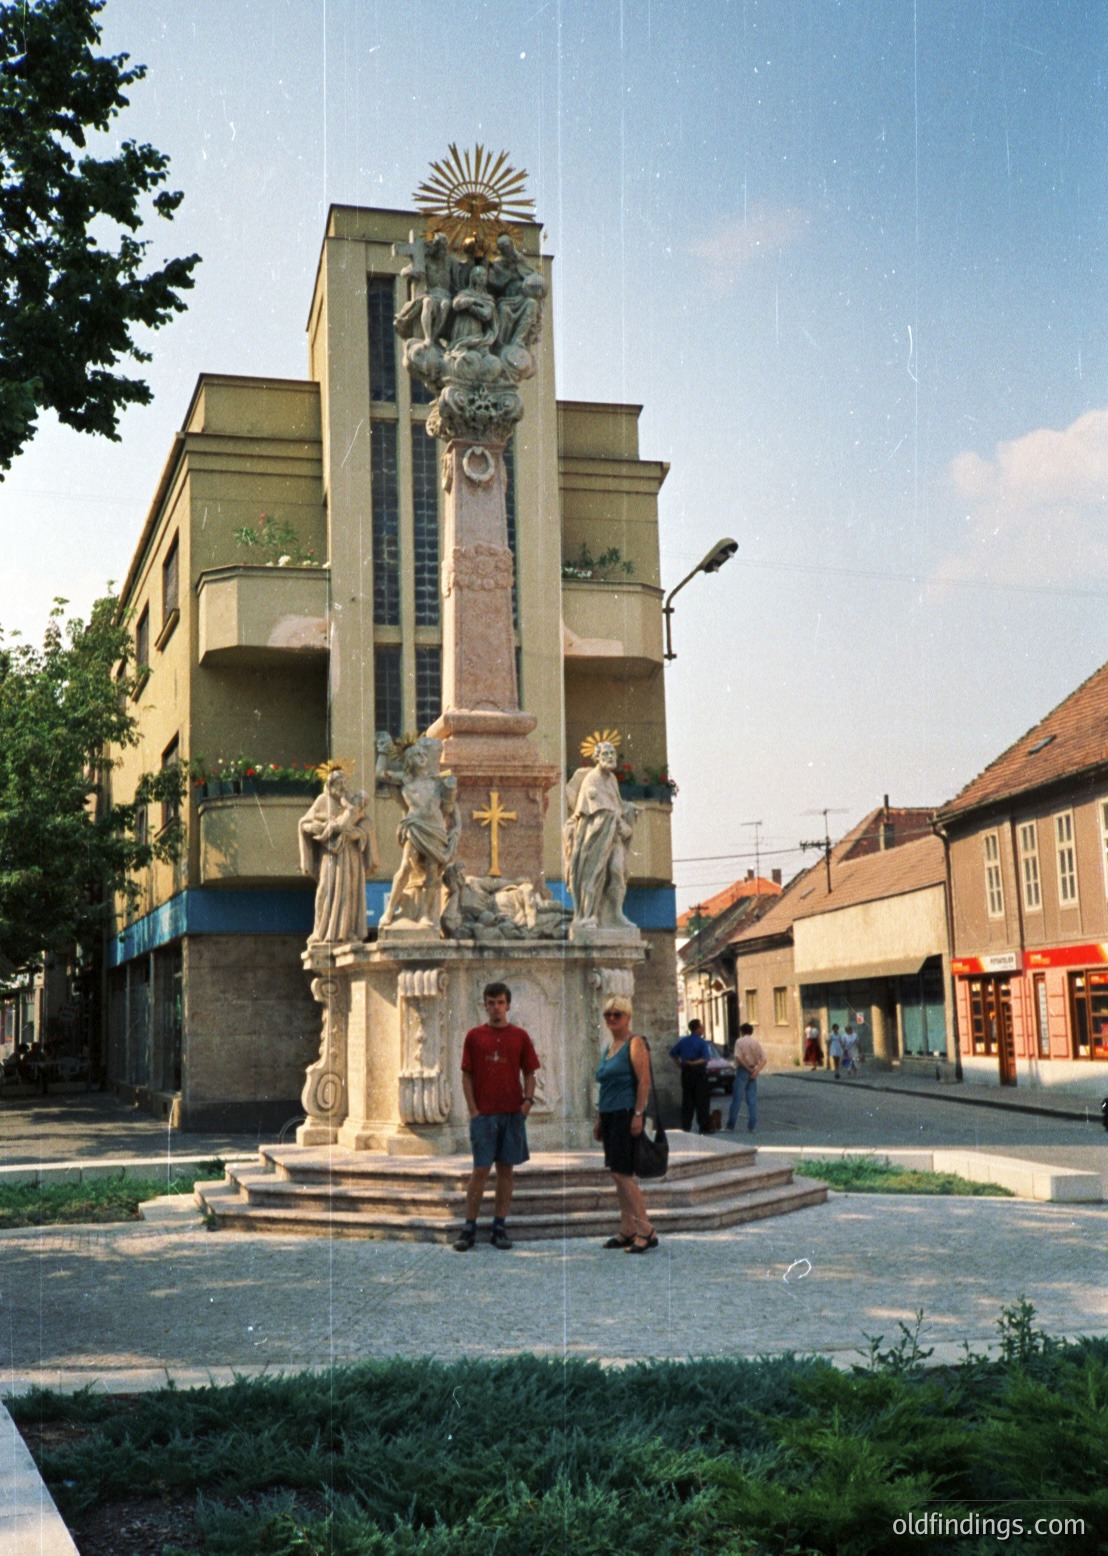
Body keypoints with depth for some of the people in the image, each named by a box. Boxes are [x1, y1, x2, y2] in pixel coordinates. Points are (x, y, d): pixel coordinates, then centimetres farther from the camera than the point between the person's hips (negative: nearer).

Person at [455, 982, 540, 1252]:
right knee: (480, 1170, -3)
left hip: (512, 1113, 2)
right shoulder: (474, 1036, 4)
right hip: (483, 1114, -1)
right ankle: (469, 1229, 4)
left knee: (506, 1169, 5)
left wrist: (528, 1100, -6)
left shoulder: (520, 1036, 7)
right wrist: (473, 1110, -5)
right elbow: (467, 1076, 4)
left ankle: (499, 1227, 12)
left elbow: (529, 1073, 10)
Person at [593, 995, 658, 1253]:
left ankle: (646, 1232, -7)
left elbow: (644, 1081, -16)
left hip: (626, 1115, -9)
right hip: (610, 1116, 9)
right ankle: (628, 1232, 15)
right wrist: (598, 1117, 20)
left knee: (621, 1173, -12)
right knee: (618, 1174, 9)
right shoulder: (610, 1046, 17)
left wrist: (638, 1115, -22)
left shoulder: (635, 1044, -8)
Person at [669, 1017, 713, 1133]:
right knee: (702, 1101, -3)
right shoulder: (701, 1042, -9)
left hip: (685, 1072, 6)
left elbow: (672, 1053, 12)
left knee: (687, 1100, 10)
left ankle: (686, 1126, 10)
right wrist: (694, 1063, -13)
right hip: (698, 1072, -6)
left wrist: (680, 1064, 11)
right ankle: (704, 1127, -6)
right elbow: (706, 1058, -21)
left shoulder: (683, 1041, 9)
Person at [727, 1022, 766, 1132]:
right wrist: (756, 1070, -9)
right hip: (753, 1072, 4)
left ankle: (731, 1125, 1)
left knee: (737, 1098, 0)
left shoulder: (740, 1041, -3)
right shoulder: (756, 1042, 9)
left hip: (743, 1070, -4)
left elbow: (739, 1057, -17)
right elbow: (764, 1059, -1)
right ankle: (751, 1126, 3)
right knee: (752, 1100, 7)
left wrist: (749, 1068, -11)